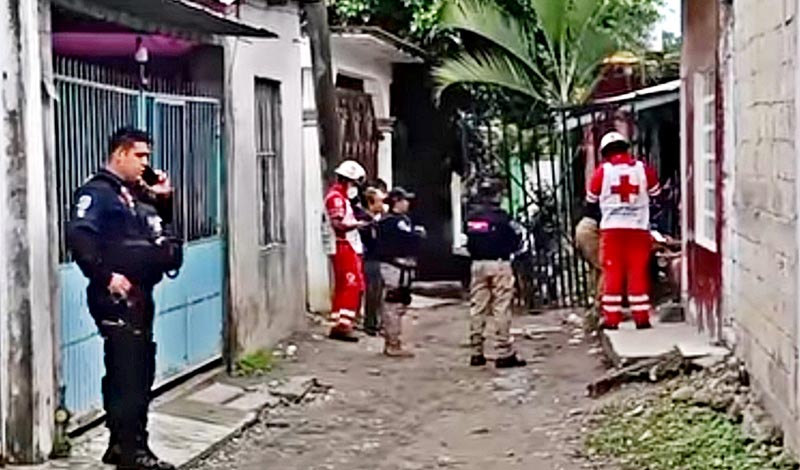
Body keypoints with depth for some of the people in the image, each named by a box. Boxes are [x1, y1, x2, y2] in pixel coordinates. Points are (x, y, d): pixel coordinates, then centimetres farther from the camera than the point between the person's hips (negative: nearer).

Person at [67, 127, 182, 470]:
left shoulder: (137, 193, 18)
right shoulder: (97, 192, -10)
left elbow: (162, 229, 28)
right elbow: (79, 237, -23)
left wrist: (164, 198, 11)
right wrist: (105, 276, -26)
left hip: (140, 294, 10)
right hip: (116, 296, -10)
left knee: (140, 370, 13)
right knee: (128, 372, -10)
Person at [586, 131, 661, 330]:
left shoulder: (603, 171, -1)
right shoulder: (643, 168, 3)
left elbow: (591, 200, 10)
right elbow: (656, 194, 15)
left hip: (612, 229, -1)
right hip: (638, 228, 1)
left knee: (612, 274, 4)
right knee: (638, 273, 5)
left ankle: (611, 318, 5)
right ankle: (641, 317, 5)